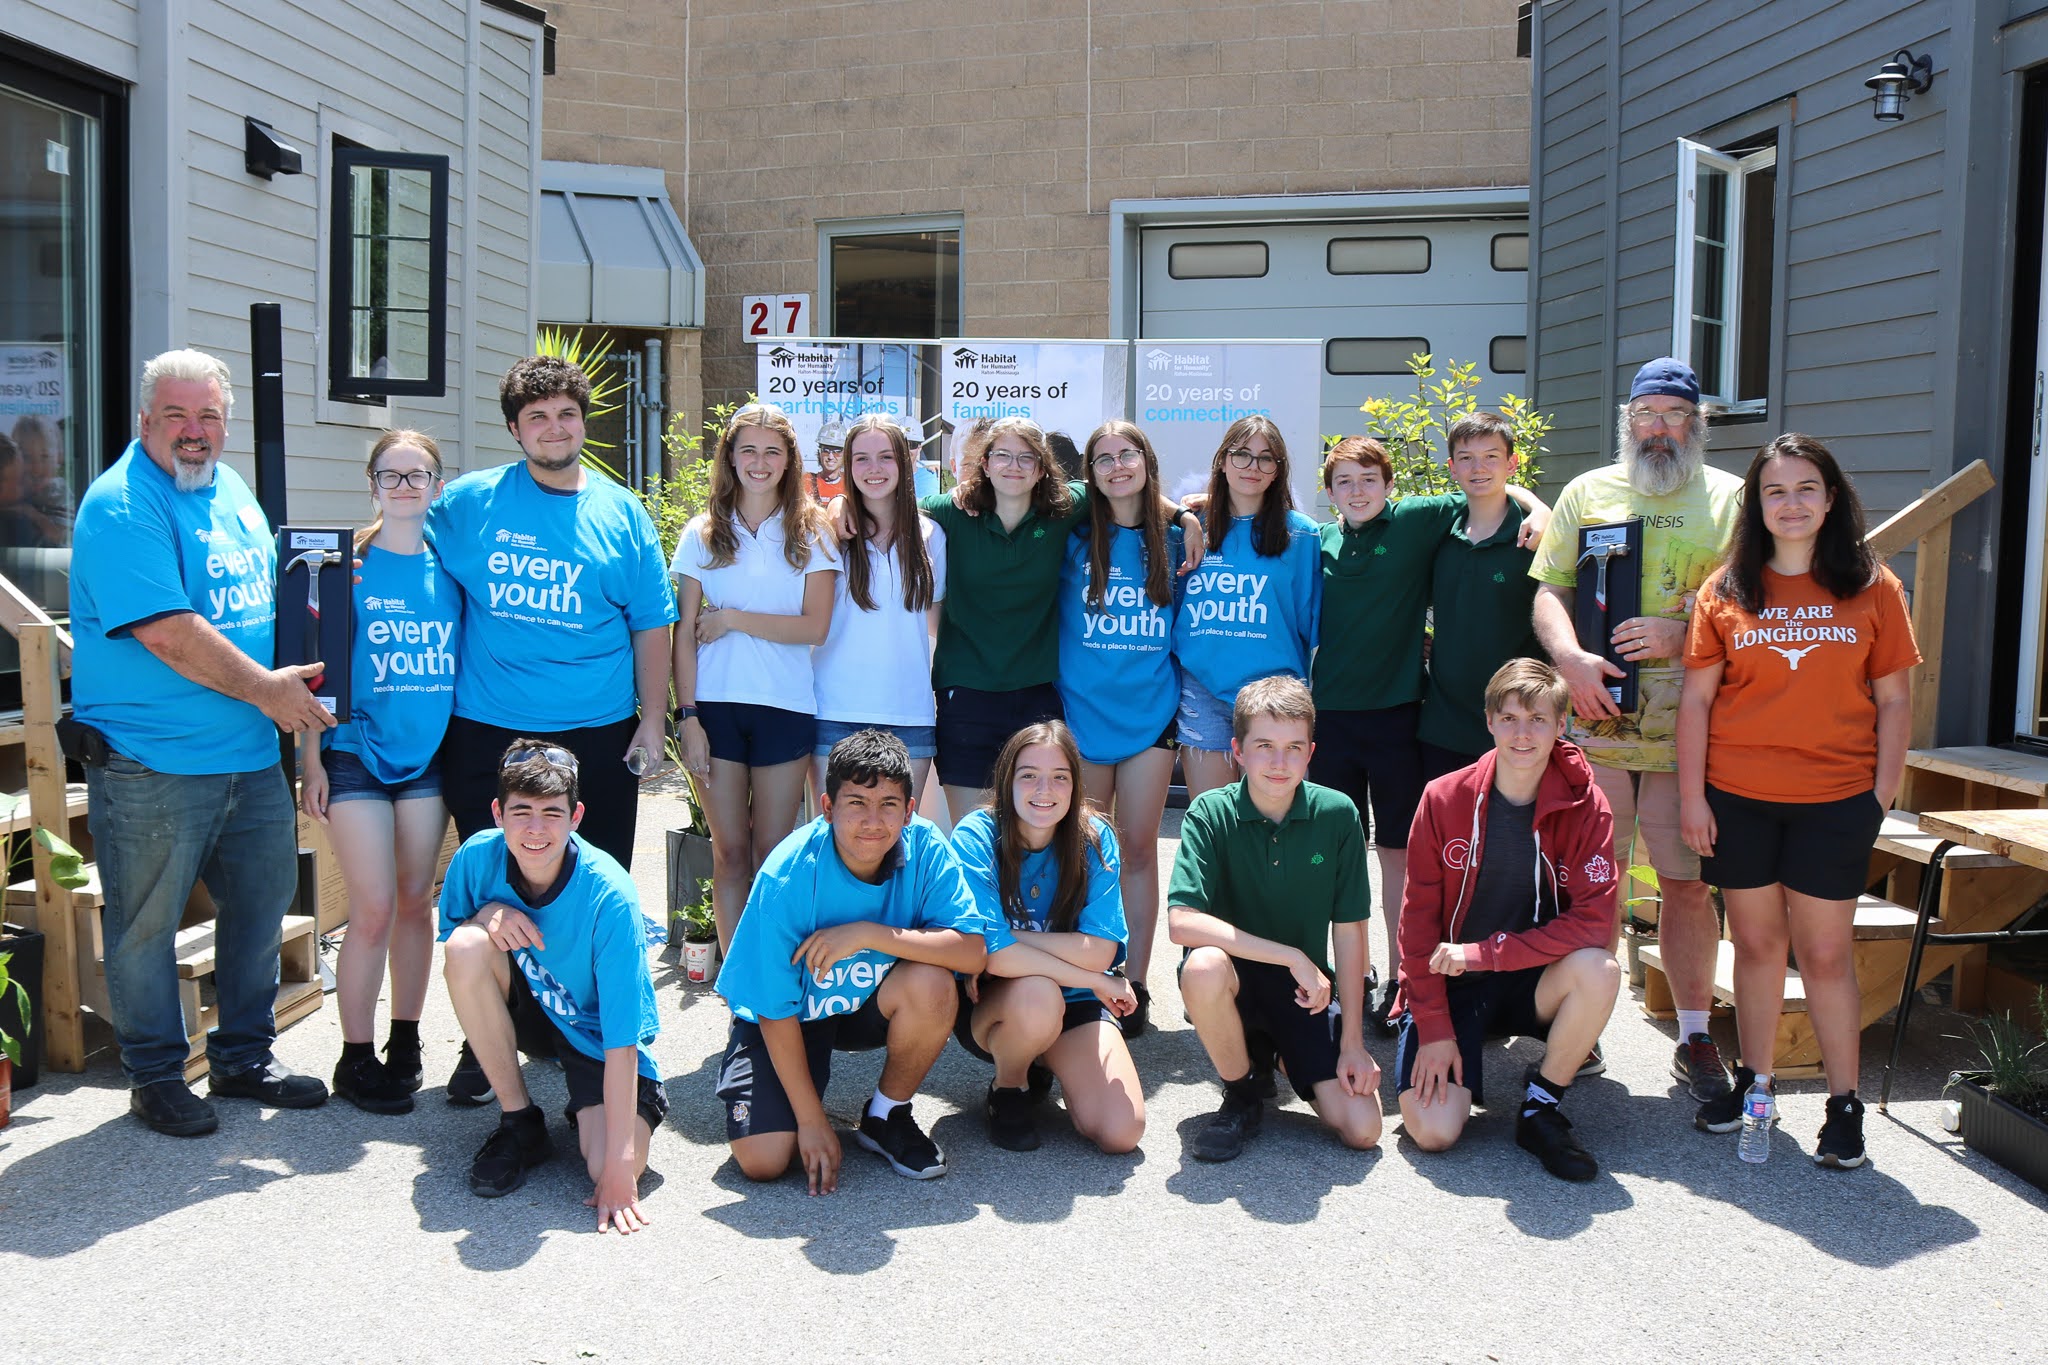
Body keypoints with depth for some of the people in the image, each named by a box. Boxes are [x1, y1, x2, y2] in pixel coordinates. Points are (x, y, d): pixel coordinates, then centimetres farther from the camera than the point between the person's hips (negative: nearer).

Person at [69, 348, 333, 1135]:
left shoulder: (232, 492, 12)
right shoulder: (121, 506, -14)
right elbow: (167, 634, -22)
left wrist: (297, 671, 9)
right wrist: (268, 691, -15)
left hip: (250, 754, 8)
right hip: (150, 765, -8)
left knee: (263, 902, 15)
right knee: (146, 924, 6)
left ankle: (244, 1057, 30)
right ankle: (155, 1077, 21)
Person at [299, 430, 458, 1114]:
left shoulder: (451, 567, 7)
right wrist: (311, 760, -6)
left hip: (428, 754, 3)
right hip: (356, 755, -3)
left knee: (416, 902, 8)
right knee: (374, 909, -5)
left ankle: (405, 1044, 22)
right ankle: (356, 1058, 8)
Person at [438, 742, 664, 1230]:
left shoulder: (608, 895, -29)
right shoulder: (478, 857, -18)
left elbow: (622, 1040, -29)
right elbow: (453, 960, 0)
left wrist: (619, 1162, -33)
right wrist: (489, 917, -24)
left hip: (598, 1037, -4)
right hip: (527, 1009, 4)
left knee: (615, 1168, -28)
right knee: (467, 944, -28)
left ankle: (586, 1112, 13)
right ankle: (520, 1124, -9)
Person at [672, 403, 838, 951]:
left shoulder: (810, 532, 5)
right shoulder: (703, 534, 7)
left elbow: (816, 627, -6)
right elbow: (684, 634, 3)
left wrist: (732, 620, -9)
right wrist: (687, 717, -4)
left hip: (786, 707, -1)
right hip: (716, 706, 1)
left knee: (774, 852, 3)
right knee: (729, 852, 4)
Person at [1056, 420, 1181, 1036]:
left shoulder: (1175, 534, 4)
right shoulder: (1074, 535, 1)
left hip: (1150, 707, 0)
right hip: (1082, 706, 0)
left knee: (1138, 847, 1)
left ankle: (1135, 985, 10)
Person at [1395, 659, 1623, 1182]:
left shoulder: (1585, 807, -9)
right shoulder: (1444, 798, -9)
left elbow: (1591, 920, -17)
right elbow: (1419, 918, -6)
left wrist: (1483, 952, -23)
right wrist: (1434, 1028, -11)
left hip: (1533, 981, 1)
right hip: (1450, 983, -1)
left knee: (1600, 971, -33)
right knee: (1432, 1131, -18)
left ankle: (1541, 1107, -8)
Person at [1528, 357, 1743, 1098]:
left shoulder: (1730, 498, 10)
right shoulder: (1586, 492, 14)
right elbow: (1549, 593, 8)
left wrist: (1682, 634, -15)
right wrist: (1572, 658, -11)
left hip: (1689, 725, 0)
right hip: (1594, 719, 1)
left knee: (1688, 882, 2)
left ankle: (1695, 1037, 15)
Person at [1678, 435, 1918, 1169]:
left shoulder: (1872, 589, 2)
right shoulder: (1726, 590, 3)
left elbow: (1893, 700, 4)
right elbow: (1696, 699, 2)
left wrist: (1882, 795, -3)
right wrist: (1691, 797, -2)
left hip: (1835, 803, -1)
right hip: (1738, 799, 1)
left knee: (1826, 952, 3)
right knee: (1756, 943, 11)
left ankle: (1844, 1103, 15)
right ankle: (1753, 1082, 25)